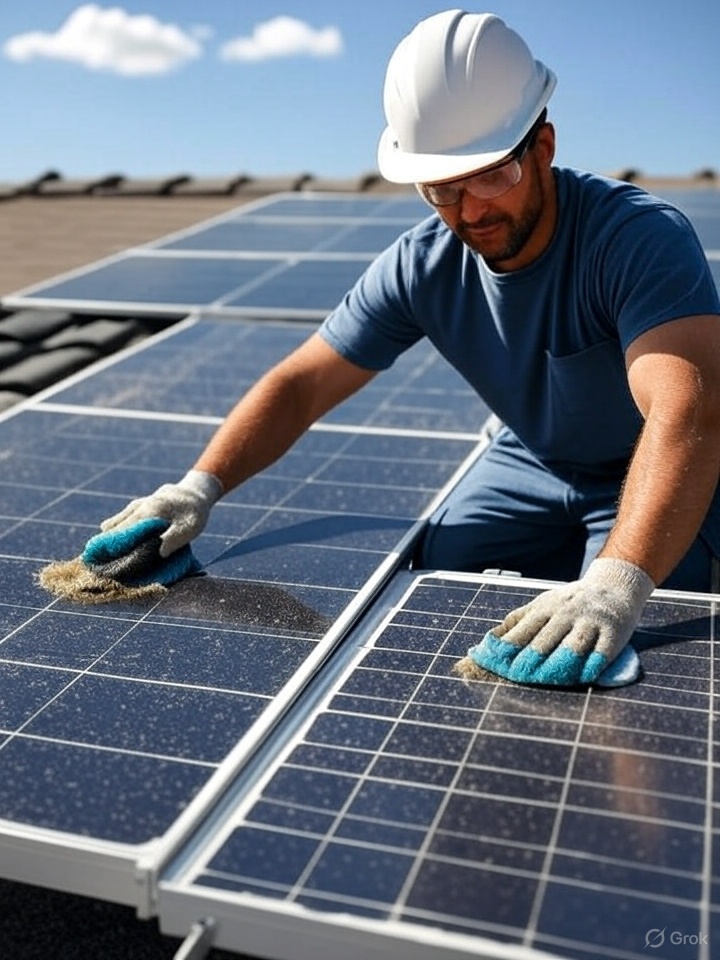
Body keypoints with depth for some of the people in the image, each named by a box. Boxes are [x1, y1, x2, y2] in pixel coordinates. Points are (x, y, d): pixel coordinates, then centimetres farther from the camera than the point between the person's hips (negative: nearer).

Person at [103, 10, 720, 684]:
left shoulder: (644, 237, -31)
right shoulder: (421, 266, -16)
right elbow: (300, 384, -11)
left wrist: (617, 580, -62)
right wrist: (201, 484, -26)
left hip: (660, 483, -4)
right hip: (533, 462, 4)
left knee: (597, 647, -25)